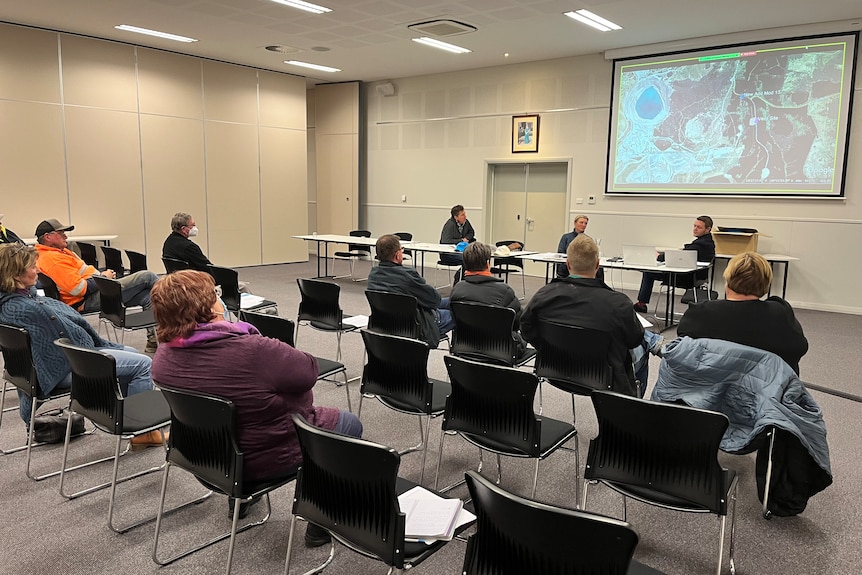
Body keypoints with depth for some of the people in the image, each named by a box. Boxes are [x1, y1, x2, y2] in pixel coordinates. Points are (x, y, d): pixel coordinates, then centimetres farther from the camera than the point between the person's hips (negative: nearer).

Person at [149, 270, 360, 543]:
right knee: (350, 424, 15)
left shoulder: (163, 357, -12)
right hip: (268, 459, -7)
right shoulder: (251, 351, -36)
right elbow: (309, 371, -21)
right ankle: (320, 525, 19)